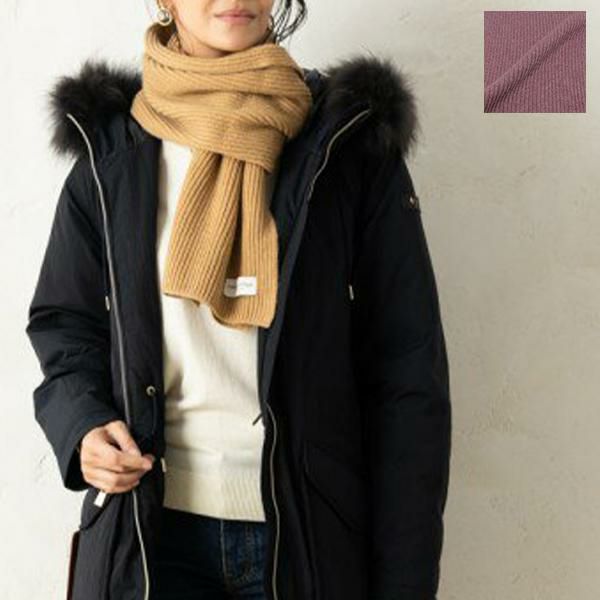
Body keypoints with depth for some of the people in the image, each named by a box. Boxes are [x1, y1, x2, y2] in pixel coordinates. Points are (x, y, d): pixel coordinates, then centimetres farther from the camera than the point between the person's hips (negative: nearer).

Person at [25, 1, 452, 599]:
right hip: (150, 530, 1)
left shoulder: (354, 142, -3)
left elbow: (407, 374, -5)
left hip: (312, 535, -1)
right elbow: (63, 320, 12)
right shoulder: (112, 146, 2)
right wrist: (82, 424, -9)